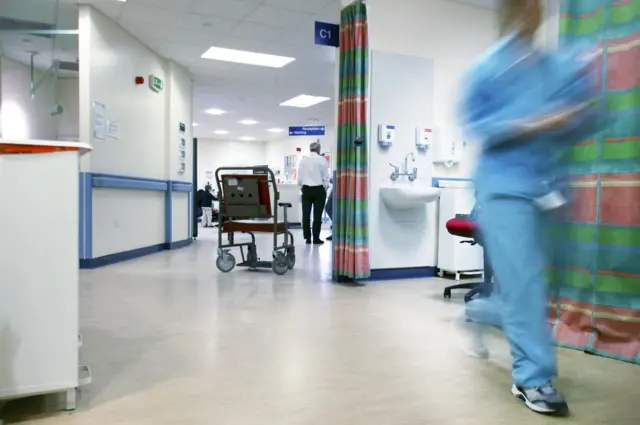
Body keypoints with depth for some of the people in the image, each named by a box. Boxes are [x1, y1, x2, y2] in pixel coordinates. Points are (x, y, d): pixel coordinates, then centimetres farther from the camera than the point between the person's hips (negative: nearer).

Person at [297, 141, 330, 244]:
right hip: (318, 189, -3)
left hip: (306, 189, 3)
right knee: (317, 215, 0)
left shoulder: (303, 160, 3)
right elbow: (326, 176, -4)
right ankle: (316, 238, 1)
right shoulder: (322, 160, -6)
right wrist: (325, 188, 9)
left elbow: (299, 177, 4)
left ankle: (307, 238, 10)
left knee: (306, 214, 6)